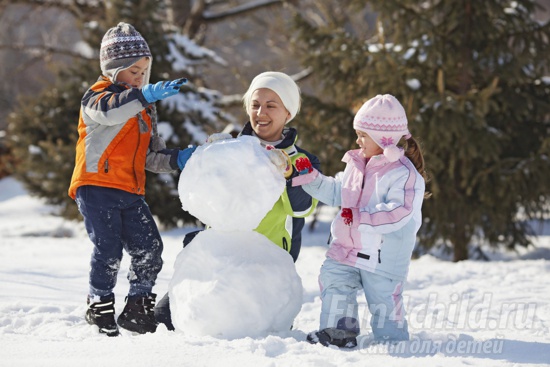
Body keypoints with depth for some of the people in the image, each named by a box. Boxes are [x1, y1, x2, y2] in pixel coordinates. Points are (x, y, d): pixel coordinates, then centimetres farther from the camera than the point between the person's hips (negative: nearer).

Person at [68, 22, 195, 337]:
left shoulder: (145, 109, 22)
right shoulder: (97, 96, -2)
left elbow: (151, 156, 22)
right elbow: (108, 110, -29)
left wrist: (176, 159, 2)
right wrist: (144, 95, -41)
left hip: (131, 193, 7)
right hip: (97, 187, -7)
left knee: (149, 248, -1)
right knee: (109, 249, -12)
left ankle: (138, 308, 13)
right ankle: (100, 307, 7)